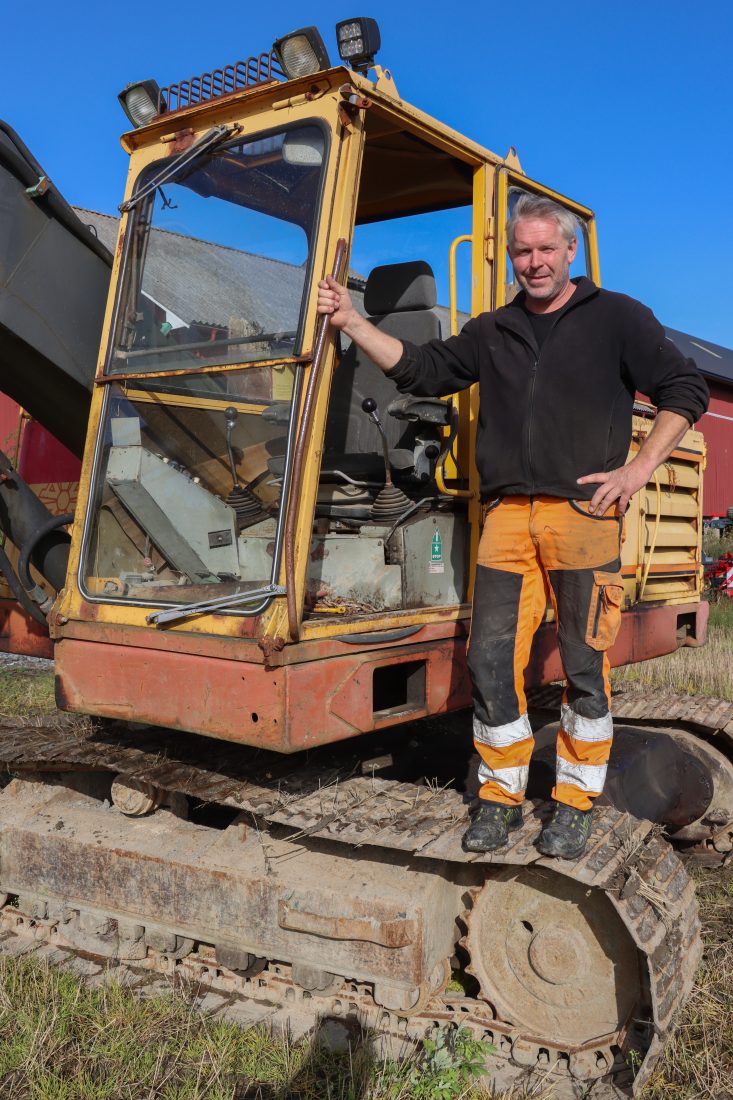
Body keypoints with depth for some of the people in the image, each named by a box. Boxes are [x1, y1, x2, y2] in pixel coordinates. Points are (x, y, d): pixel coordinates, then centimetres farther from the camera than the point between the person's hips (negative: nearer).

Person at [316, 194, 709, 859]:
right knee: (493, 661, 1)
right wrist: (351, 322, 8)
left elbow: (685, 391, 6)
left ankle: (576, 804, 18)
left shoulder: (616, 318, 8)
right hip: (507, 517, 4)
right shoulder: (492, 331, 20)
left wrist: (639, 468, -4)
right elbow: (420, 369, 16)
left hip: (585, 514, -3)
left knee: (585, 667, 2)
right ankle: (502, 797, 17)